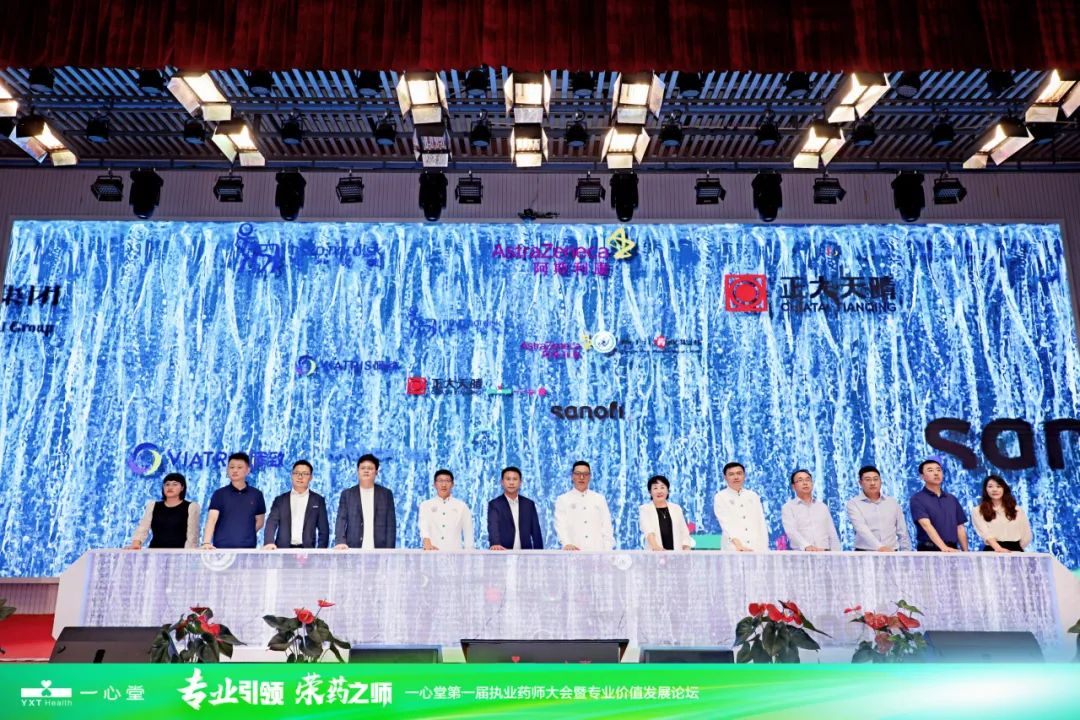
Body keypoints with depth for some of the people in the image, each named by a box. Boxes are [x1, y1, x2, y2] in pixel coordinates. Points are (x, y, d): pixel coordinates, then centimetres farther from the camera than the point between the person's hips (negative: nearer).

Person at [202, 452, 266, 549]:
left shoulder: (256, 494, 6)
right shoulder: (219, 494, 2)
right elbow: (212, 519, -10)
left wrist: (247, 534, 1)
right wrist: (206, 542, -23)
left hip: (248, 548, 2)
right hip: (221, 547, -1)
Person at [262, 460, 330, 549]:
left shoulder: (318, 500, 8)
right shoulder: (280, 500, 10)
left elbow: (323, 530, 6)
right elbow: (271, 523, -2)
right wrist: (269, 542, -20)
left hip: (307, 550, 0)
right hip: (282, 550, 0)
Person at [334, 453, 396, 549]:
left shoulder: (386, 494, 9)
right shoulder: (347, 494, 9)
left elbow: (391, 524, 5)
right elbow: (341, 520, 1)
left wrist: (389, 550, -4)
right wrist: (341, 542, -15)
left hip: (379, 551, 0)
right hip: (353, 550, 0)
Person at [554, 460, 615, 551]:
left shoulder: (600, 499, 14)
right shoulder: (562, 499, 7)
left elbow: (606, 527, 9)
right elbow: (560, 525, -5)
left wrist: (608, 552, -3)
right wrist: (567, 543, -23)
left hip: (598, 550, 2)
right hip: (574, 552, -2)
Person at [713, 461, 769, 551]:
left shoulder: (753, 496, 14)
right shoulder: (720, 497, 1)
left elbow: (761, 523, 9)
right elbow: (726, 523, -12)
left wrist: (764, 548, -3)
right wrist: (738, 545, -26)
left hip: (756, 548, 4)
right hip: (733, 549, -4)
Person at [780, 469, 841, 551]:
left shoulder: (823, 506, 19)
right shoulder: (788, 507, 5)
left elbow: (833, 535, 16)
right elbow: (791, 531, -12)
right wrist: (806, 546, -29)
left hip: (825, 553, 4)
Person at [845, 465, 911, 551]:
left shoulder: (893, 503, 12)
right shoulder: (854, 504, -1)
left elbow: (902, 533, 15)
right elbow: (862, 529, -17)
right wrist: (879, 547, -29)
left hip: (891, 553, 3)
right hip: (865, 554, -3)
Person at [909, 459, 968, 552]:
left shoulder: (952, 499, 14)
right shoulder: (917, 499, -6)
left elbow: (959, 528, 14)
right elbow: (926, 525, -20)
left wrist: (965, 552, 4)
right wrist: (944, 547, -32)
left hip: (953, 550, 5)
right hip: (929, 550, -5)